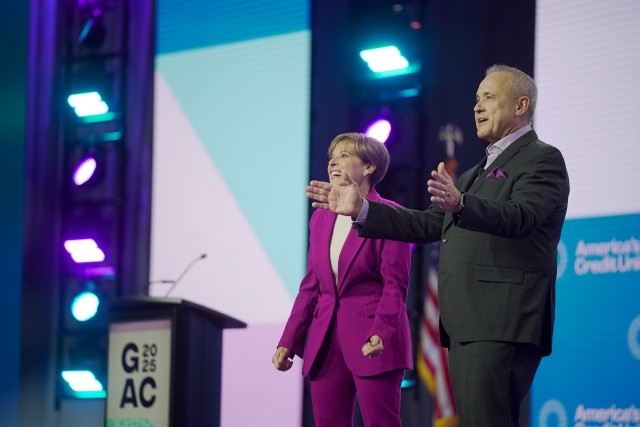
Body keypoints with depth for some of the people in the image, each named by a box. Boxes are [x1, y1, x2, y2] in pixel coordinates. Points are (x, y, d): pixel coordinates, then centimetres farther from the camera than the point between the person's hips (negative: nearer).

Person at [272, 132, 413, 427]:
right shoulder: (320, 218, 14)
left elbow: (396, 284, -10)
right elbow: (311, 286, 15)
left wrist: (380, 333, -24)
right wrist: (288, 342, 10)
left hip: (373, 337, -6)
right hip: (325, 338, 6)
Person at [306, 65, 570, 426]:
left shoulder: (543, 159, -2)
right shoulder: (478, 172, 27)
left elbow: (520, 217, -21)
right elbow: (428, 225, 26)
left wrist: (459, 204, -38)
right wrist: (360, 209, 17)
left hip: (502, 327, -9)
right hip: (465, 328, 9)